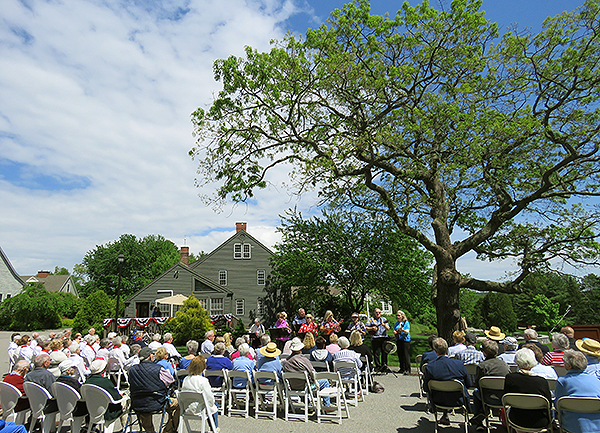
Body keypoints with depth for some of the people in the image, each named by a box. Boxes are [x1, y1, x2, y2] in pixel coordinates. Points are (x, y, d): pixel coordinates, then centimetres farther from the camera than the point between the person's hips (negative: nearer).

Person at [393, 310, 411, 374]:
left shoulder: (406, 322, -3)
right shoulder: (396, 323, 14)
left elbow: (407, 331, -12)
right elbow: (394, 330, 21)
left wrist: (402, 329, -30)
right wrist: (394, 332, -2)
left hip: (405, 340, -6)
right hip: (398, 340, 6)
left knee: (406, 355, -8)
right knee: (400, 355, 7)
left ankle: (408, 370, -5)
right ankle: (402, 369, 16)